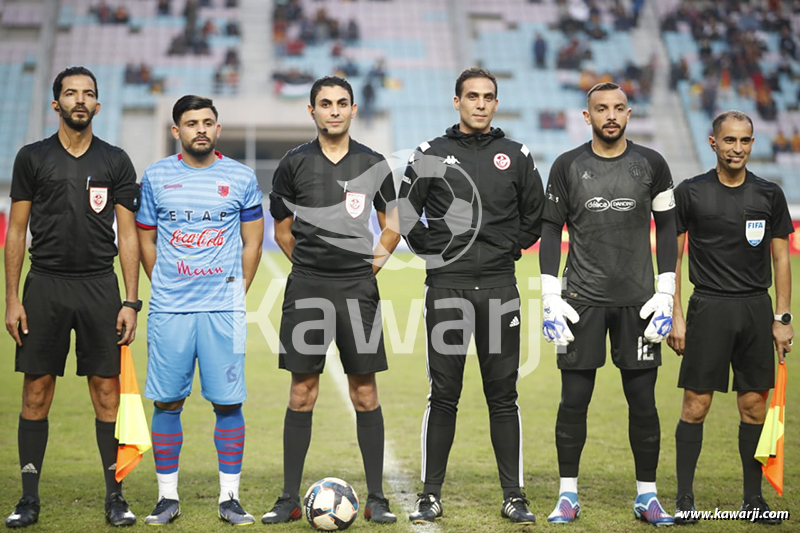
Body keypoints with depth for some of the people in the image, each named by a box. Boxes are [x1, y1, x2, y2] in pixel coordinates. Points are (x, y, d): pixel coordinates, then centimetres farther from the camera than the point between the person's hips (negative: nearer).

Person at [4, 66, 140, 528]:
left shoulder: (115, 161, 6)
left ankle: (115, 496, 9)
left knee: (107, 389, 1)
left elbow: (128, 234, 5)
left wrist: (131, 302, -2)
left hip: (100, 286, 0)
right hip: (45, 285, 0)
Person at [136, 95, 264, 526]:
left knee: (228, 402, -1)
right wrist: (165, 287, 9)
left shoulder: (241, 178, 5)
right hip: (168, 309, 1)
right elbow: (145, 238, 14)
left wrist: (237, 292, 7)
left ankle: (230, 497, 9)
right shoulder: (156, 176, 6)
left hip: (223, 309, 0)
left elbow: (252, 243, 11)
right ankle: (167, 497, 13)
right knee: (166, 402, 2)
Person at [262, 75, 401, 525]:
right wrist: (313, 265, 8)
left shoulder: (373, 164, 5)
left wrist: (373, 263, 4)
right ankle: (290, 498, 9)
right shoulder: (294, 164, 3)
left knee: (365, 393, 1)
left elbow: (392, 226, 14)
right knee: (302, 393, 2)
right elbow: (282, 230, 13)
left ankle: (376, 497, 9)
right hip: (307, 288, 0)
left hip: (359, 288, 0)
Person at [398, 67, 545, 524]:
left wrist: (510, 248, 8)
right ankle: (431, 495, 12)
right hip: (447, 287, -1)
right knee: (443, 396, 2)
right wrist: (432, 251, 4)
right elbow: (405, 213, 10)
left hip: (499, 288, 1)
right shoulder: (431, 155, 5)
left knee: (503, 397, 4)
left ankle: (514, 496, 11)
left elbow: (536, 216, 16)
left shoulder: (517, 156, 8)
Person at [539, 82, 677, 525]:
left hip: (637, 300, 1)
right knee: (574, 399, 0)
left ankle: (646, 496, 14)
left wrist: (665, 294, 0)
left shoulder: (651, 165, 4)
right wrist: (550, 298, -4)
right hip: (582, 299, 0)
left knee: (643, 400, 2)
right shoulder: (568, 166, 2)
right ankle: (568, 496, 11)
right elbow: (551, 231, 4)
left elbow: (666, 228, 7)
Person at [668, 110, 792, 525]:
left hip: (756, 308, 2)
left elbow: (781, 258, 10)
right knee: (696, 404, -3)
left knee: (754, 406, 5)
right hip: (708, 308, -2)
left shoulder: (770, 195, 7)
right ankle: (684, 498, 5)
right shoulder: (690, 193, 0)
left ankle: (753, 498, 16)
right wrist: (675, 316, -4)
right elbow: (671, 257, 2)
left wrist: (783, 318, 3)